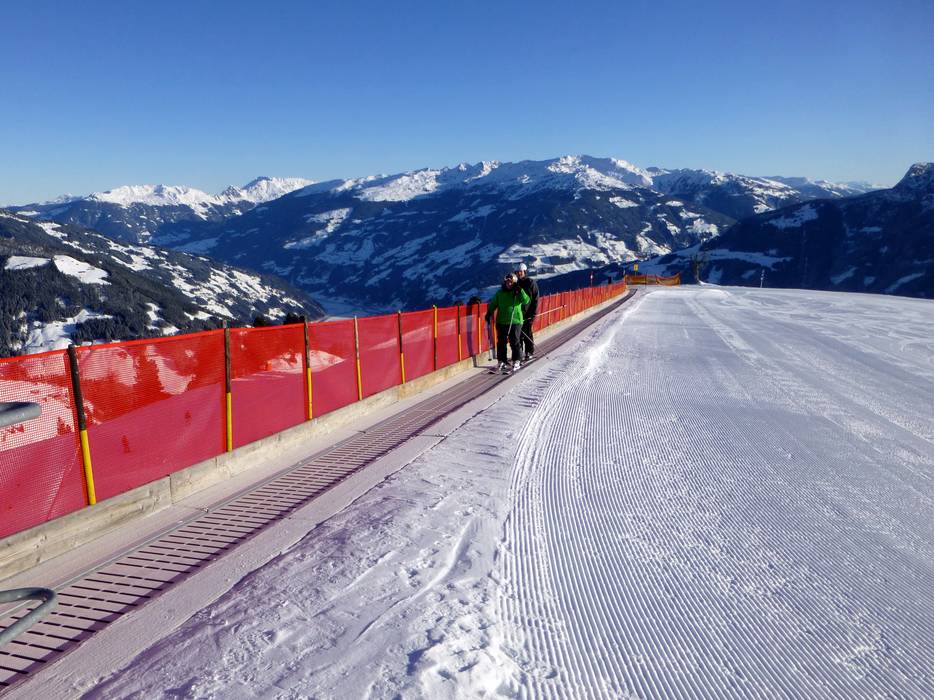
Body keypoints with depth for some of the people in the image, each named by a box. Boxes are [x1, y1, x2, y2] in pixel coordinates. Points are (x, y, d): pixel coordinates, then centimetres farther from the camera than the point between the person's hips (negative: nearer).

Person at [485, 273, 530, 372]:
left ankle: (516, 361, 11)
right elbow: (493, 304, 16)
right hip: (501, 322, 3)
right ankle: (501, 361, 16)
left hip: (515, 322, -3)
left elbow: (526, 301, -16)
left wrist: (519, 291, -22)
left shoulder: (518, 293, 0)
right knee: (501, 342, 7)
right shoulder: (500, 293, 8)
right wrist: (489, 313, 5)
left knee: (514, 342, -1)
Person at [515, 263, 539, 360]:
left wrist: (533, 313, -11)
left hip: (528, 313, -4)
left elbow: (535, 299, -5)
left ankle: (530, 352, 8)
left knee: (527, 333, -3)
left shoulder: (531, 283, -3)